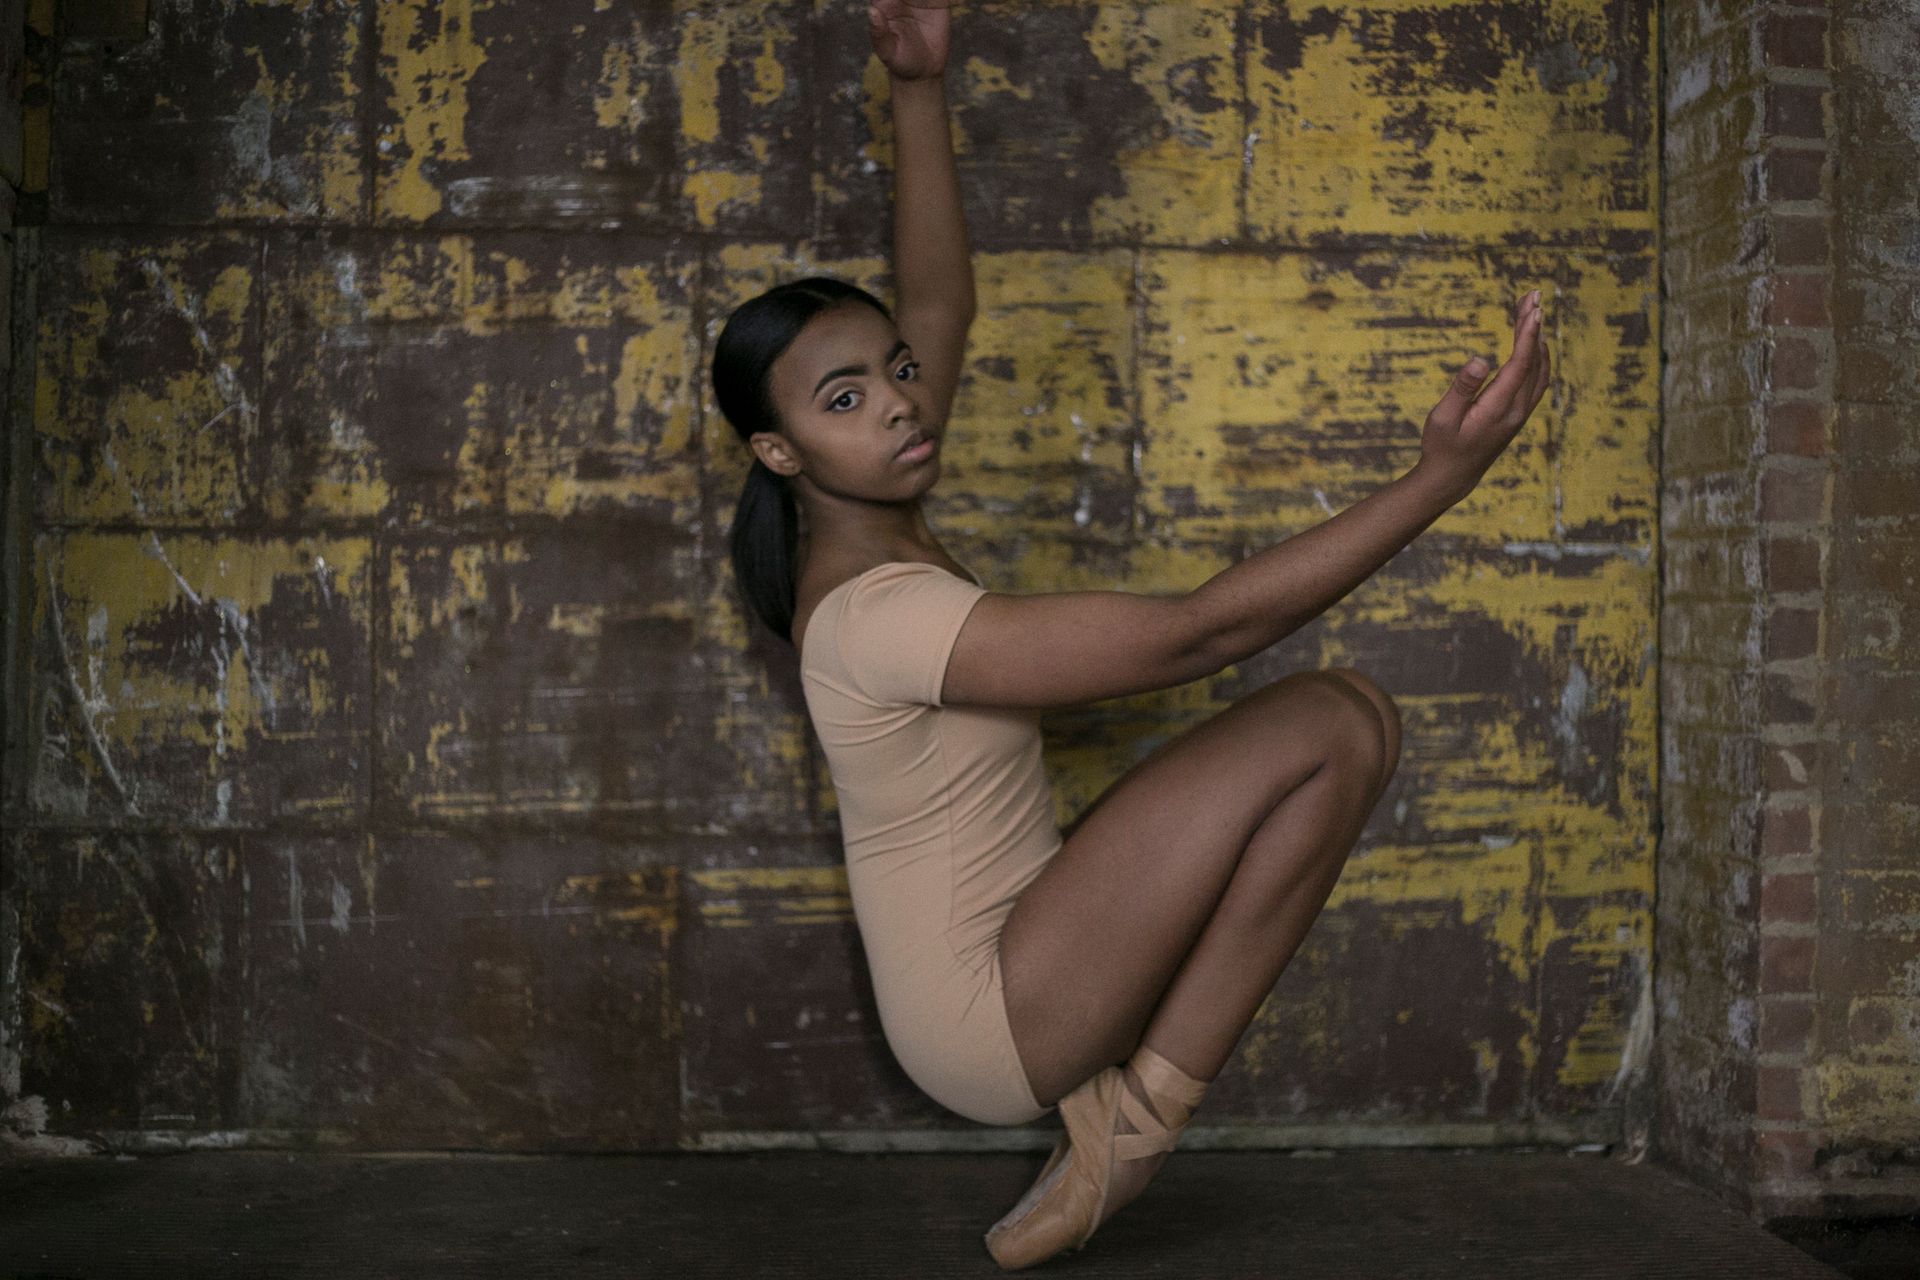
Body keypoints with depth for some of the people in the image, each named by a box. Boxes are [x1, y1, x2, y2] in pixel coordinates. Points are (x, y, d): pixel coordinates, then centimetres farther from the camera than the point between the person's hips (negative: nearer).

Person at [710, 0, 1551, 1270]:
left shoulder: (874, 525, 2)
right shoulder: (877, 613, -26)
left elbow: (941, 303, 9)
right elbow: (1197, 630, -31)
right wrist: (1441, 476, -34)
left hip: (1016, 958, 10)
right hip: (987, 1018, -9)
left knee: (1355, 714, 2)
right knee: (1325, 730, -18)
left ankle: (1126, 1107, 5)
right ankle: (1145, 1106, -8)